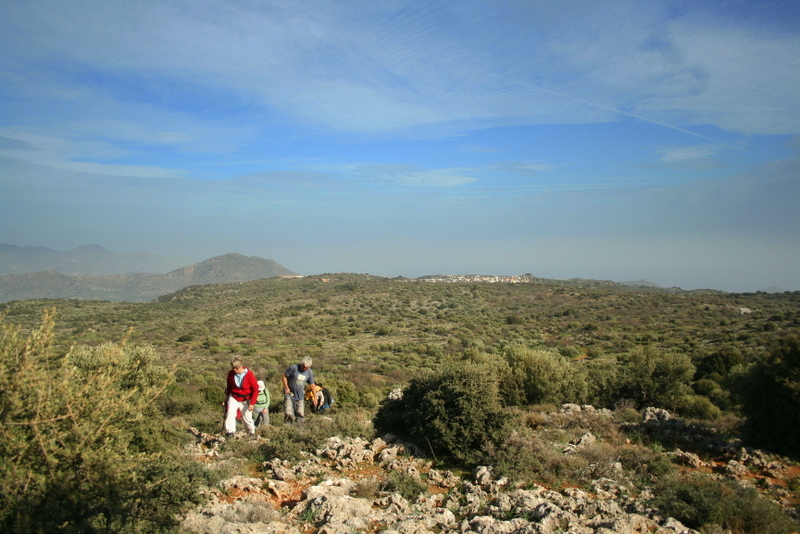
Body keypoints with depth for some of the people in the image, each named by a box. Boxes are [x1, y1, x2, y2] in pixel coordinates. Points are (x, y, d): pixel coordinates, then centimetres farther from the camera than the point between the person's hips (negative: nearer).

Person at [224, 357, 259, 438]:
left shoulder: (249, 374, -21)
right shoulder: (230, 374, -11)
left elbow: (255, 389, -14)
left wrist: (252, 403, -16)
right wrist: (227, 395, 17)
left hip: (246, 400, -2)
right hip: (234, 397, 2)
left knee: (247, 418, 7)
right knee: (230, 412, -23)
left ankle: (252, 433, 32)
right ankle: (230, 431, -16)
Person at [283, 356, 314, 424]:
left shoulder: (310, 372, -3)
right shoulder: (294, 368, -17)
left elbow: (312, 384, 7)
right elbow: (284, 376, -5)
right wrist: (286, 387, -10)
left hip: (300, 396, 4)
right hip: (289, 394, -4)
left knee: (301, 414, 7)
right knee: (288, 414, -12)